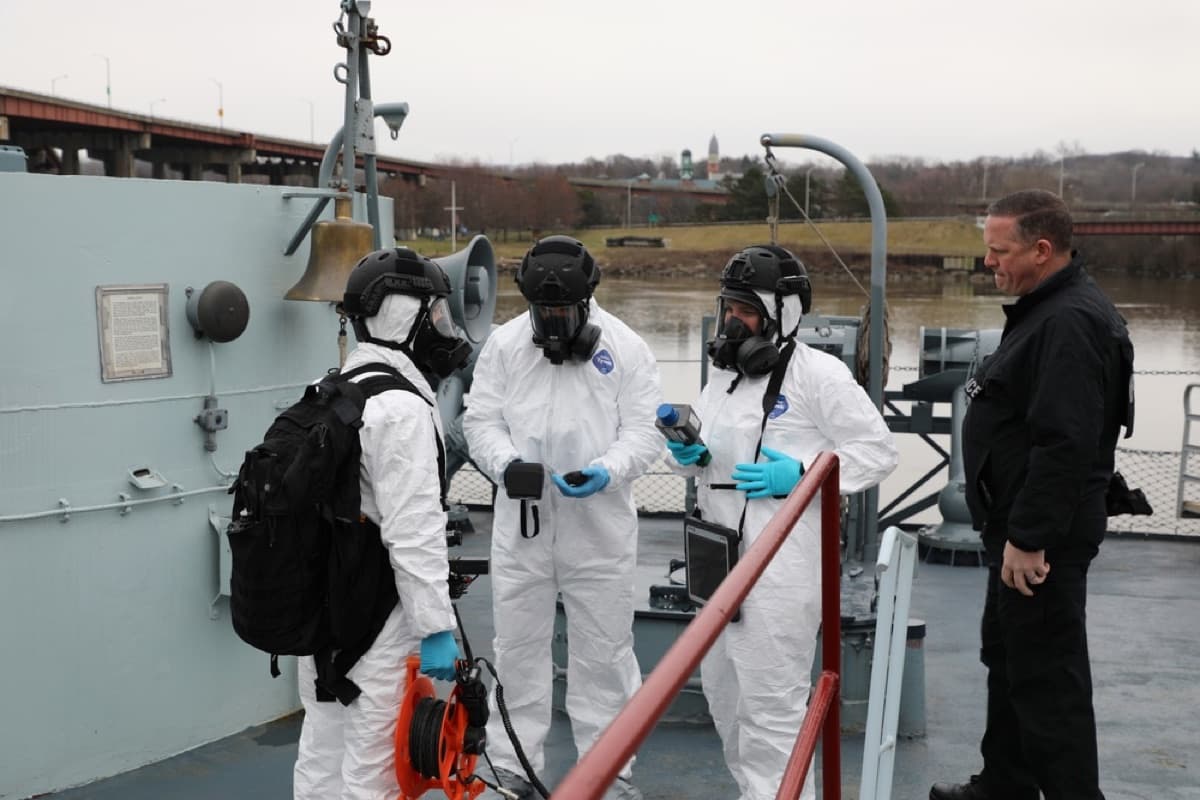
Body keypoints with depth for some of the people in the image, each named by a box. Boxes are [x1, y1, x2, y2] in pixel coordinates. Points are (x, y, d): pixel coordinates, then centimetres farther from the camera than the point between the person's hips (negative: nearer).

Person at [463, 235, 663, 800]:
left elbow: (644, 430, -4)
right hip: (520, 521, 2)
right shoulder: (503, 344, 3)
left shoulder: (626, 348, -2)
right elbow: (481, 420, 3)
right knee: (517, 645, 10)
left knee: (604, 648, 8)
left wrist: (607, 471, -22)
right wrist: (506, 462, -16)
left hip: (601, 523, -1)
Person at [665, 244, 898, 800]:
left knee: (769, 702, -5)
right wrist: (688, 453, 0)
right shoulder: (724, 374, 14)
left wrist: (800, 474, -19)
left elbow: (878, 452, -10)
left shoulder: (818, 374, -10)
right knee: (721, 691, 18)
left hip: (782, 564, -9)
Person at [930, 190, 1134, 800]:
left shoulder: (1069, 322, -22)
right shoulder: (1047, 309, 13)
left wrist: (1029, 538, -26)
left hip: (1044, 538, -11)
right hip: (1021, 527, 11)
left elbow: (1065, 444, -29)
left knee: (1047, 676, -3)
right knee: (1008, 657, 21)